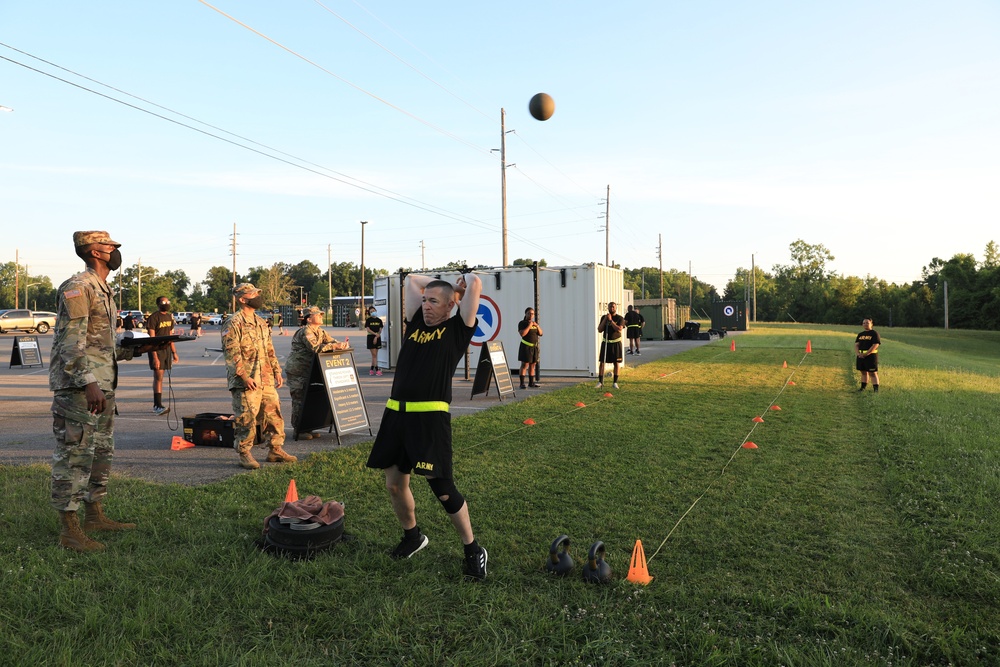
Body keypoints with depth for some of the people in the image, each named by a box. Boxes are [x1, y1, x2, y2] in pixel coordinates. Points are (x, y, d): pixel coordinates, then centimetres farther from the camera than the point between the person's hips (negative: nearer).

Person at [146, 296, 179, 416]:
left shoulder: (169, 317, 14)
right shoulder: (153, 318, -10)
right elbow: (151, 339, -15)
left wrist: (174, 352, 15)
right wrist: (155, 357, -21)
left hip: (166, 350, 7)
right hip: (157, 350, -7)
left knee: (158, 378, 10)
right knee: (158, 378, -10)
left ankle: (156, 405, 14)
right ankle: (158, 406, -9)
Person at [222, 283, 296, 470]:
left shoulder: (261, 322, 16)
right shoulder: (233, 324, -9)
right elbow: (231, 353, -15)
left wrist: (277, 371, 13)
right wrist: (244, 376, -21)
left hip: (267, 381, 8)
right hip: (246, 383, -8)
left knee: (273, 415, 10)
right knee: (246, 419, -2)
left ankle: (276, 451, 19)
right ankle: (244, 454, 9)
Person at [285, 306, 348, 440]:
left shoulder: (319, 331, 12)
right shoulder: (306, 332, -18)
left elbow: (330, 340, 9)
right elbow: (315, 347, -31)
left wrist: (341, 344, -13)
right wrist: (334, 346, -31)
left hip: (308, 370, 9)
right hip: (296, 370, -9)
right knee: (299, 400, -6)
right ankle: (297, 431, 1)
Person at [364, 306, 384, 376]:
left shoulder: (379, 320, 7)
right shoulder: (368, 320, 0)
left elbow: (380, 330, 3)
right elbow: (368, 329, -7)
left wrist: (376, 337, -9)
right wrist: (375, 334, -15)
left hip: (377, 338, 3)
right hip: (370, 337, -3)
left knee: (375, 355, 5)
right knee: (374, 354, -6)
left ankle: (371, 369, 13)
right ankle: (377, 370, -8)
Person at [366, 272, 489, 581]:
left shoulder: (457, 328, 2)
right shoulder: (416, 322, 17)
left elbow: (475, 283, -5)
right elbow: (411, 279, 25)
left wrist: (461, 283, 15)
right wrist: (444, 284, 24)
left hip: (430, 416, -7)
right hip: (396, 413, 7)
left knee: (441, 487, -8)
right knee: (394, 483, 14)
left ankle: (473, 550, 9)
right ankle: (412, 537, 38)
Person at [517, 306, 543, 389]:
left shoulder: (535, 323, 14)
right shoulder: (522, 323, -7)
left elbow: (540, 334, 9)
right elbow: (522, 334, -21)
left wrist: (537, 326, -6)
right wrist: (529, 325, -18)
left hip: (534, 347, 7)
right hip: (526, 346, -7)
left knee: (533, 365, 9)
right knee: (524, 365, -10)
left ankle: (531, 382, 16)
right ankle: (522, 383, -9)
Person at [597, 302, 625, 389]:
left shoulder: (619, 318, -3)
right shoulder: (604, 317, 5)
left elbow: (619, 329, -18)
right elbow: (599, 330, -2)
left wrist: (611, 320, -19)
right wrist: (605, 319, -12)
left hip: (616, 343, -2)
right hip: (605, 342, 2)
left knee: (616, 363, 3)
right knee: (602, 362, -2)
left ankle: (615, 382, 10)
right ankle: (600, 381, 2)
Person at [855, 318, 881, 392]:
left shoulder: (874, 333, -4)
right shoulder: (860, 334, 14)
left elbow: (875, 345, -13)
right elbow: (856, 344, 10)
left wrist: (866, 354, -18)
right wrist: (857, 353, -9)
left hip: (870, 355, -6)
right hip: (861, 356, 6)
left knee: (872, 373, -8)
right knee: (863, 372, 13)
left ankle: (876, 389, -8)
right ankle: (863, 387, 21)